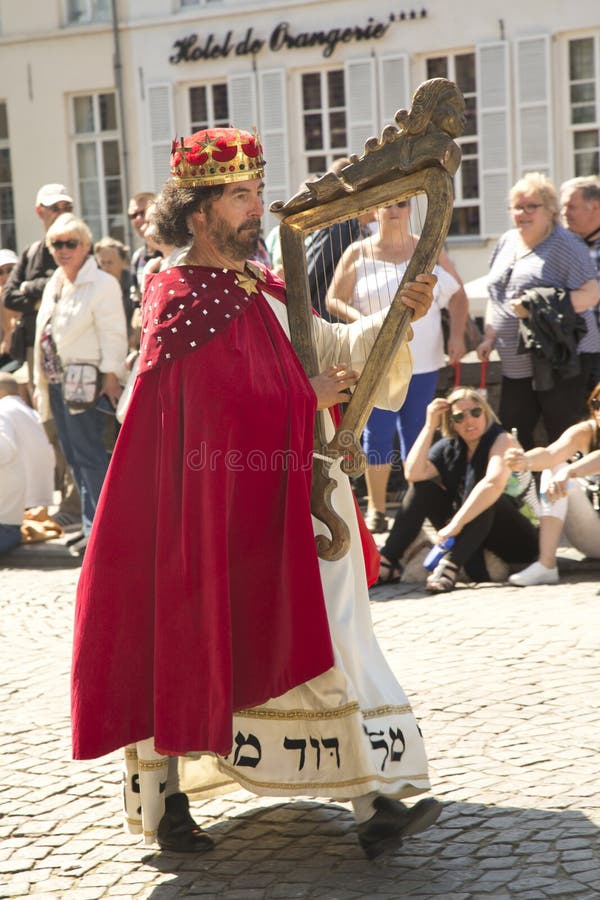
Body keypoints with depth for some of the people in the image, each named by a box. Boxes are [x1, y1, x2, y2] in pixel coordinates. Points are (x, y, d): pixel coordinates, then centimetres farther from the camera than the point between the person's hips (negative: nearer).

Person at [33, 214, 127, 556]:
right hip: (56, 381, 9)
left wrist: (111, 378, -19)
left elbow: (113, 334, -13)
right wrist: (42, 383, 17)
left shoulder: (101, 283, -7)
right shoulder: (54, 284, 17)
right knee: (74, 455, 10)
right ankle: (94, 526, 16)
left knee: (89, 454, -10)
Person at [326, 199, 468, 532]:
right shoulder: (358, 254, 3)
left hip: (423, 363, 2)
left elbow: (458, 295, 13)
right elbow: (334, 300, 3)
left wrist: (457, 335, 0)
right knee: (377, 434, -4)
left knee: (416, 433, 6)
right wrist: (361, 319, -16)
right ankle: (376, 508, 5)